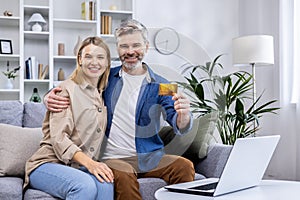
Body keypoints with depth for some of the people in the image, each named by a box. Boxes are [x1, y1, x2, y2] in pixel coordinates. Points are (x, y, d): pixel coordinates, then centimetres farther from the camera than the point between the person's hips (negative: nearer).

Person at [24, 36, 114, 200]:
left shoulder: (103, 94, 17)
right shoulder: (68, 89, -3)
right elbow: (59, 138, -13)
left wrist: (95, 165, -2)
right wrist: (88, 162, -27)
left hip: (80, 167, 5)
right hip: (48, 162, -4)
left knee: (106, 186, -32)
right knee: (86, 186, -37)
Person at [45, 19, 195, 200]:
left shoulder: (160, 86, 6)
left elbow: (180, 127, -5)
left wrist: (183, 114, -30)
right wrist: (51, 96, -7)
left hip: (149, 158, 1)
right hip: (113, 158, 0)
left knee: (185, 166, -27)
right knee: (124, 176, -34)